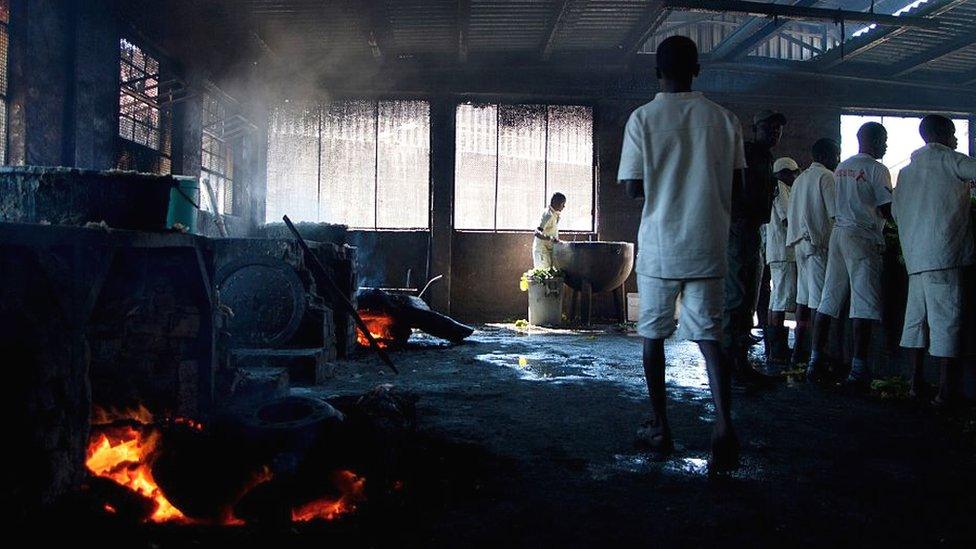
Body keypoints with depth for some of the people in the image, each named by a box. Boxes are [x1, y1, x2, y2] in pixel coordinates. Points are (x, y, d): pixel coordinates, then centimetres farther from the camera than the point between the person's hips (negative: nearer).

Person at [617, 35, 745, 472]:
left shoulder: (643, 118, -5)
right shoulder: (724, 119, 3)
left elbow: (633, 186, -7)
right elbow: (736, 183, 6)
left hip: (659, 246, -2)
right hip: (708, 246, 2)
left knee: (654, 335, 12)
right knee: (708, 336, 3)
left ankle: (659, 429, 17)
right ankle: (723, 423, -17)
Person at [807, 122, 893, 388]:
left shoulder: (841, 168, 16)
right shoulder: (877, 169, -7)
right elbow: (887, 210, -10)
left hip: (837, 234, 7)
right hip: (863, 238, -7)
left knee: (829, 300, 8)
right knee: (864, 305, -6)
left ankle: (816, 361, 10)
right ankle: (858, 370, -9)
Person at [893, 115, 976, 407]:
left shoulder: (907, 169, 20)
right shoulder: (946, 158, 0)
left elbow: (896, 209, 21)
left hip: (914, 255, 7)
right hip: (942, 252, -7)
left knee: (916, 317, 10)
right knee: (946, 317, -9)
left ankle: (916, 381, 13)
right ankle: (946, 388, -11)